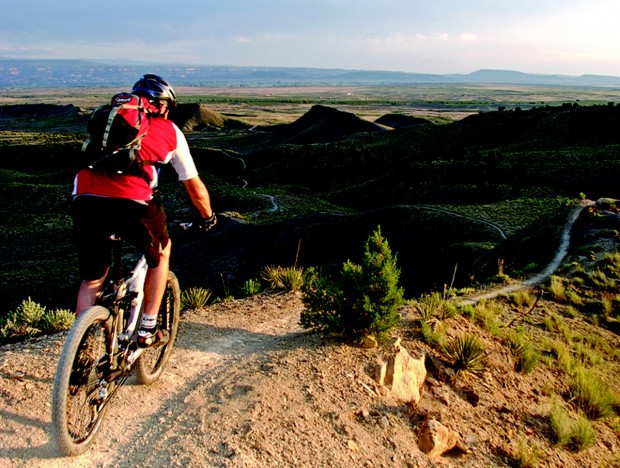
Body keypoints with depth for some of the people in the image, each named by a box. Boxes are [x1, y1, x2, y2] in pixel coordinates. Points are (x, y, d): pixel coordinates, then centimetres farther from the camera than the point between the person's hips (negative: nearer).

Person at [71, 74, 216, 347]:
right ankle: (148, 329, 27)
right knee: (161, 252, 26)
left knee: (91, 280, 21)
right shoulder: (170, 131, 21)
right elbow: (195, 188, 24)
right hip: (131, 203, -3)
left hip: (84, 201, 4)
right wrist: (208, 216, 43)